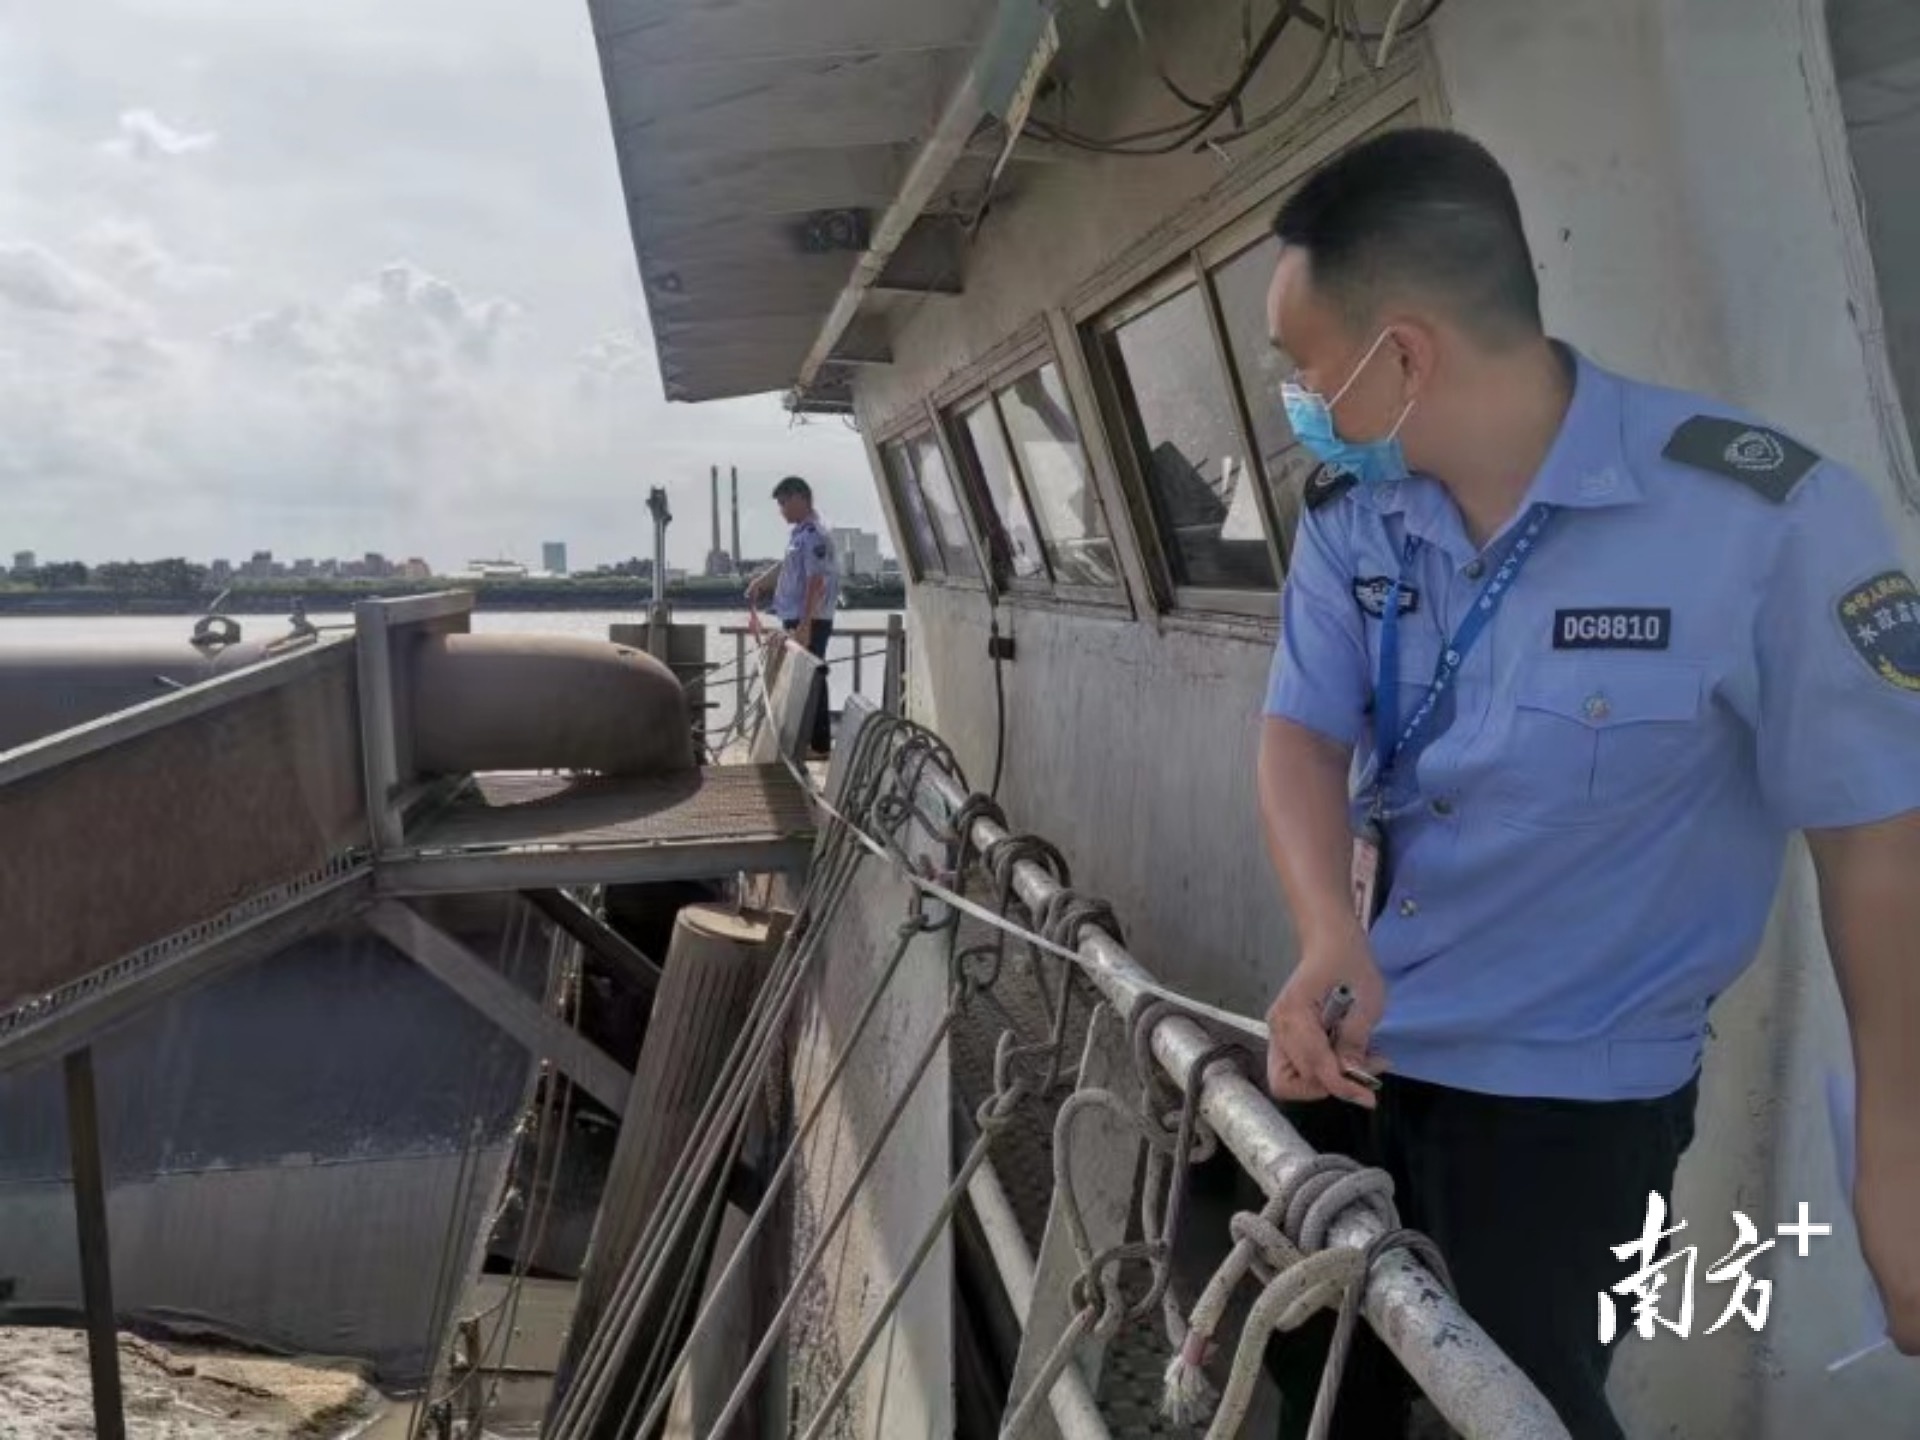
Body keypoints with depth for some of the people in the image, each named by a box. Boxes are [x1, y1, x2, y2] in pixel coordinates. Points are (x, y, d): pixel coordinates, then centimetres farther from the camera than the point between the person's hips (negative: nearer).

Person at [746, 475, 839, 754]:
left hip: (810, 622, -10)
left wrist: (804, 624, -25)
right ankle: (816, 742, 21)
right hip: (798, 620, 10)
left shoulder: (814, 535, -17)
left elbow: (816, 582, -22)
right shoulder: (799, 533, 13)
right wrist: (761, 581, 33)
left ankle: (817, 744, -1)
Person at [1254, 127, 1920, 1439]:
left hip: (1571, 1097, -5)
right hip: (1355, 1045, 6)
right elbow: (1302, 733, -6)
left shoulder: (1768, 521, -23)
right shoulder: (1351, 515, -6)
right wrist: (1330, 942, -27)